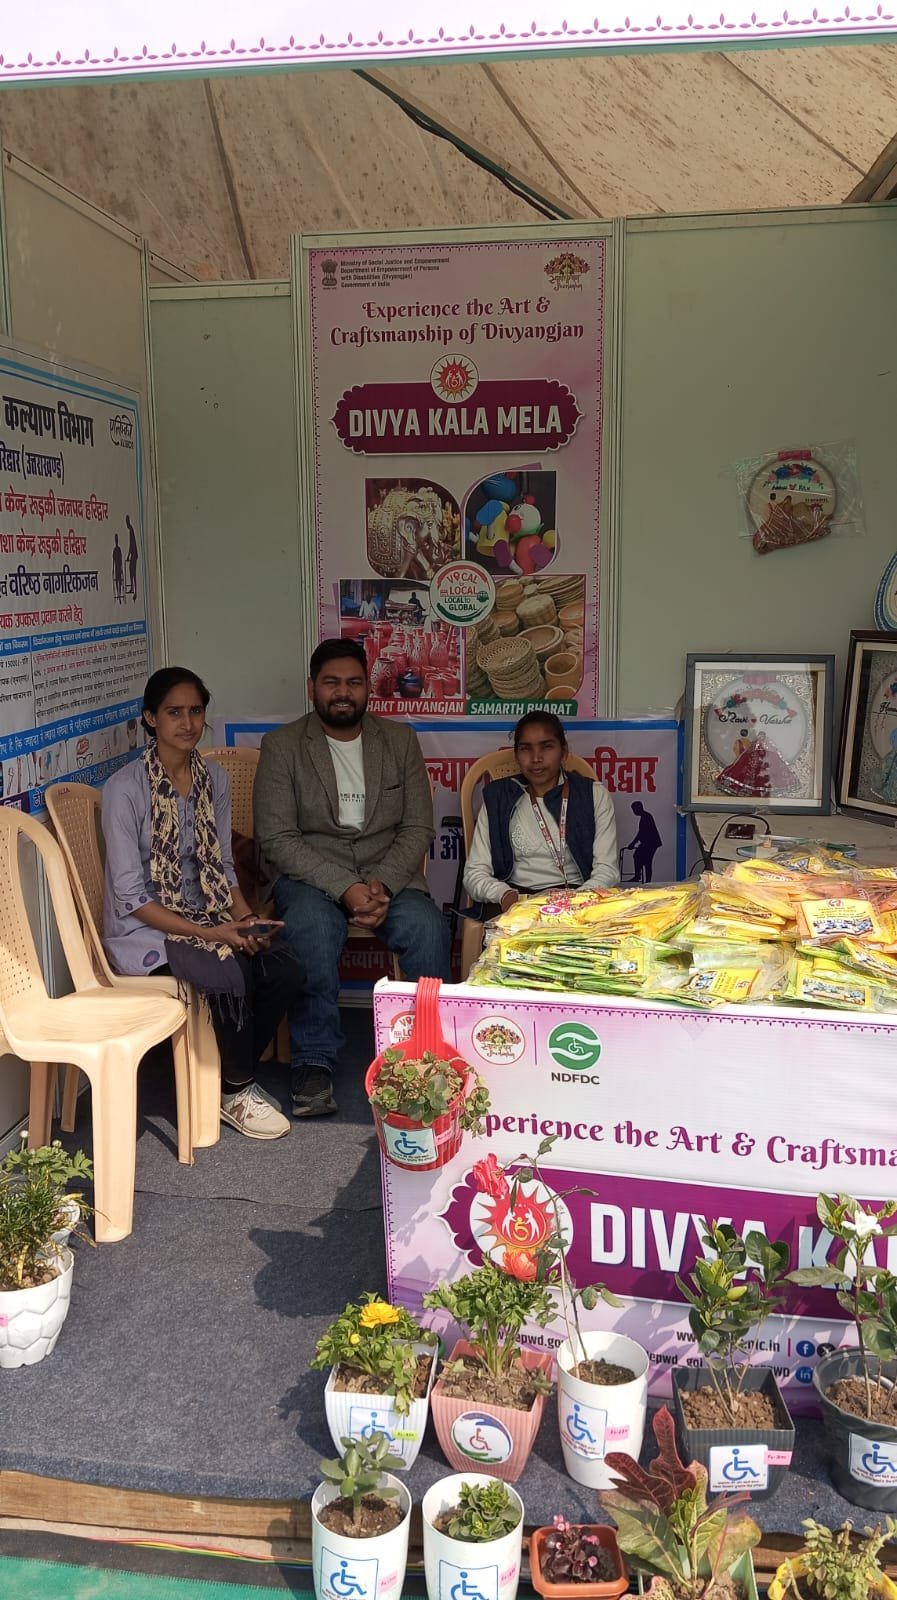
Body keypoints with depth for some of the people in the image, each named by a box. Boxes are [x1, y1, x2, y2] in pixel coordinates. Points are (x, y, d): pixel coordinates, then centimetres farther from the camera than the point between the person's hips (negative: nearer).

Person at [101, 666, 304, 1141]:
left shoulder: (215, 780, 5)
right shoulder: (125, 789, -14)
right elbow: (130, 896, -15)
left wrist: (245, 920, -8)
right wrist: (205, 933, -21)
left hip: (207, 920, 6)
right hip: (143, 930, -6)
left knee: (285, 970, -19)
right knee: (228, 976, -31)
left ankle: (231, 1078, 4)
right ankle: (237, 1093, -4)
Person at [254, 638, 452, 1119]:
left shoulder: (400, 740, 9)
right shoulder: (282, 745, 1)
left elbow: (418, 828, 5)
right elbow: (276, 838, -7)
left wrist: (383, 884, -14)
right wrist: (345, 888, -19)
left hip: (390, 876, 2)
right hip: (311, 877, -2)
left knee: (427, 928, -29)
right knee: (312, 927, -35)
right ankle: (315, 1062, -21)